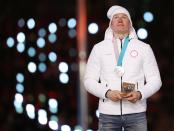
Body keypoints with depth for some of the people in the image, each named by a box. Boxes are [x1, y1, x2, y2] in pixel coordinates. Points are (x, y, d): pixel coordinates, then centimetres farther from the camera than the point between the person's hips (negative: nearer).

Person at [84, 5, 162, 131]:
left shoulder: (144, 48, 9)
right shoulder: (99, 48, 10)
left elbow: (155, 80, 7)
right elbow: (89, 80, 7)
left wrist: (140, 94, -12)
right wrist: (107, 93, -11)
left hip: (136, 112, 0)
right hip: (108, 112, 0)